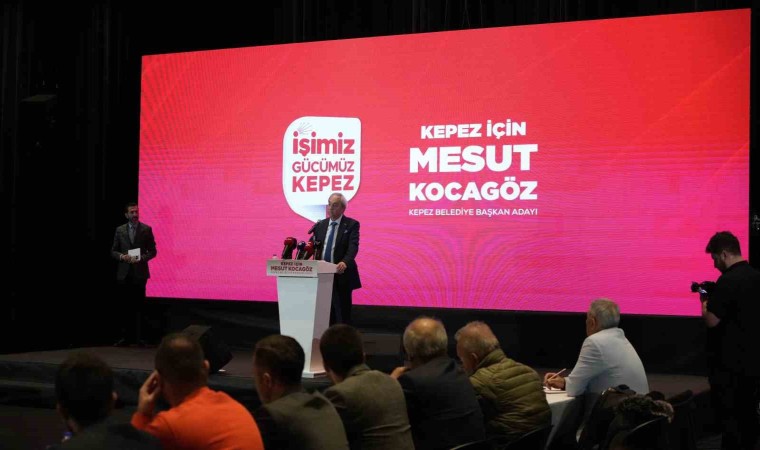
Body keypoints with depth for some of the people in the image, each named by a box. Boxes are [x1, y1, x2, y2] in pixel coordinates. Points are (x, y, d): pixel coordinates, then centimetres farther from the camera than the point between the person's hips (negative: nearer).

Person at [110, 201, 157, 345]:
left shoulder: (146, 229, 2)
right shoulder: (120, 230, 8)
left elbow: (152, 251, 3)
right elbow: (113, 251, 10)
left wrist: (141, 258, -13)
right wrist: (121, 256, -10)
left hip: (140, 273, -2)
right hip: (124, 273, 2)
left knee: (139, 307, -2)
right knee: (125, 307, 4)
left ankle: (139, 338, 2)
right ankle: (125, 337, 10)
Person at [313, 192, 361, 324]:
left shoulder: (351, 224, -2)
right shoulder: (320, 225, 14)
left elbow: (353, 246, -15)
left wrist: (345, 262, -33)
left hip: (341, 275, -4)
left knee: (342, 315, -2)